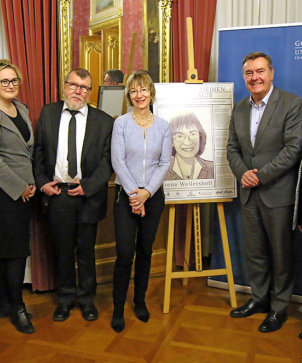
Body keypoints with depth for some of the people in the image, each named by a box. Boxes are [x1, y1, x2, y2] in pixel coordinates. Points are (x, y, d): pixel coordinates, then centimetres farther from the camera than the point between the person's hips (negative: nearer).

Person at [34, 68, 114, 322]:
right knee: (62, 249, 12)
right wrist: (42, 182, -5)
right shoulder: (47, 114, 5)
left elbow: (108, 160, -4)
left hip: (88, 194, -1)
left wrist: (87, 186, -14)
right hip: (56, 193, 1)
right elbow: (38, 152, 7)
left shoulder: (104, 121, -1)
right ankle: (66, 298, 32)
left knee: (86, 251, 11)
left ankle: (86, 298, 31)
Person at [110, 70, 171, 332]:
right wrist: (133, 193, -13)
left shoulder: (163, 126, 5)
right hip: (126, 195, -2)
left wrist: (146, 192, -11)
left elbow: (165, 163, 1)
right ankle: (118, 308, 11)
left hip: (153, 195, 2)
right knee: (124, 253, -5)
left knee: (145, 251, 11)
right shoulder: (121, 123, -1)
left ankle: (140, 301, 28)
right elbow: (118, 161, -6)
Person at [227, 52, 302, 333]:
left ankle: (279, 307, 25)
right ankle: (259, 298, 33)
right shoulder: (239, 109, 10)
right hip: (249, 194, 5)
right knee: (254, 251, 15)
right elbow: (232, 148, 11)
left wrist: (260, 176, -17)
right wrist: (242, 173, -8)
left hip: (277, 193, -5)